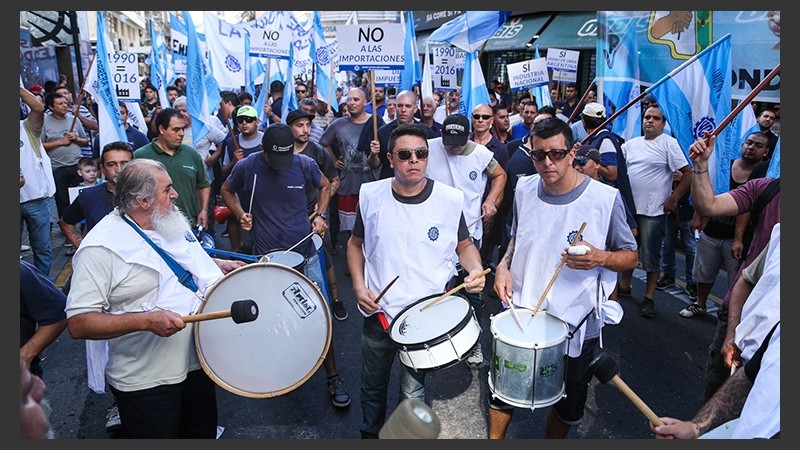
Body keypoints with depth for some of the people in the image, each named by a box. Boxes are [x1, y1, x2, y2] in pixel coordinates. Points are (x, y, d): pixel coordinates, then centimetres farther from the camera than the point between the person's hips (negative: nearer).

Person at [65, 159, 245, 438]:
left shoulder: (171, 221, 2)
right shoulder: (101, 248, -22)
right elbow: (78, 324, -25)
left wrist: (220, 265, 4)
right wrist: (146, 320, -35)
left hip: (198, 360, 7)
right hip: (146, 381, -7)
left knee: (204, 433, 23)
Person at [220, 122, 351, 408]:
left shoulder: (305, 164, -8)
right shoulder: (247, 167, -8)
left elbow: (324, 185, 12)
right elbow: (227, 190, 12)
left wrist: (320, 215, -1)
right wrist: (240, 213, -5)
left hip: (305, 255, 0)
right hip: (266, 258, 1)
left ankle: (333, 378, 13)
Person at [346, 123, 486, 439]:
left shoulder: (450, 200, -9)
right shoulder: (371, 196, -6)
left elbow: (464, 245, 6)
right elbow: (355, 244, 8)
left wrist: (475, 270, -14)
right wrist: (358, 285, -5)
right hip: (378, 312, 2)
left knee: (413, 393, 10)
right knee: (372, 386, 22)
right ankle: (370, 434, 49)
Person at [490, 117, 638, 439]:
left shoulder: (605, 199, -16)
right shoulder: (524, 189, -3)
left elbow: (631, 256, -6)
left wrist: (600, 258, -27)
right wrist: (504, 264, -6)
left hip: (577, 324, -2)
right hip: (521, 313, 3)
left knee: (568, 405, 19)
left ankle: (552, 439, 48)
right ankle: (494, 438, 43)